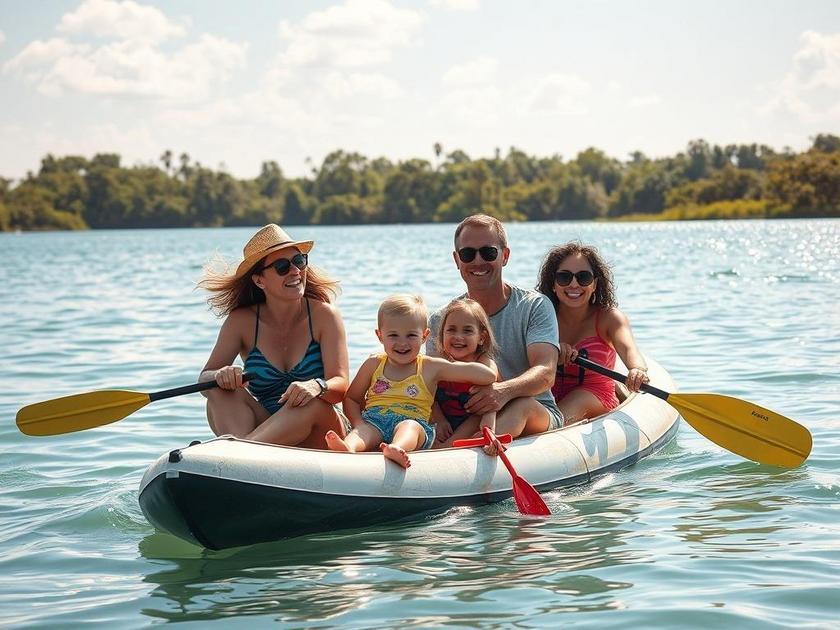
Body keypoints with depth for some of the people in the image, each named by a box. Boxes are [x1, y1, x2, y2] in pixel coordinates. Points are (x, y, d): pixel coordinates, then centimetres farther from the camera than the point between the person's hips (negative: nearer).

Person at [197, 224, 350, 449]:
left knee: (314, 402, -33)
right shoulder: (242, 321, 0)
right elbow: (204, 381, -4)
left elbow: (340, 385, -14)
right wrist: (220, 376, -29)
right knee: (223, 390, -20)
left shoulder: (324, 316, -4)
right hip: (269, 433, 2)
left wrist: (317, 386, -38)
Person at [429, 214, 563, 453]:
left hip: (538, 418, -3)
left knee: (522, 404, -37)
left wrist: (505, 391, -39)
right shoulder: (442, 320, 8)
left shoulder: (535, 306, 0)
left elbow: (545, 374, -16)